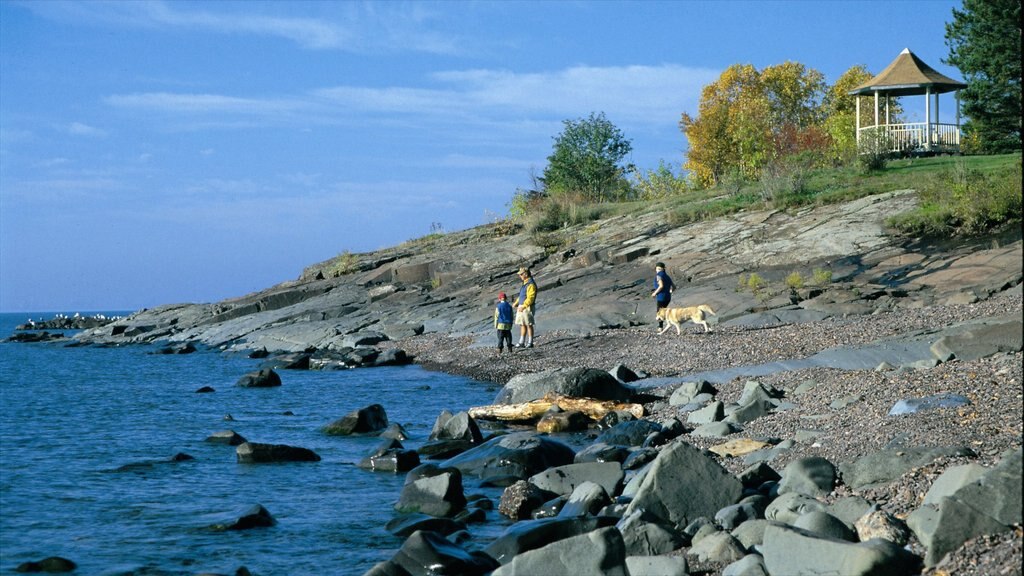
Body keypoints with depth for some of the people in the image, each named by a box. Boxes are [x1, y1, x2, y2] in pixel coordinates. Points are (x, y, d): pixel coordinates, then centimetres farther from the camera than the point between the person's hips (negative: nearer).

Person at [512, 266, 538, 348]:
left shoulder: (531, 285, -15)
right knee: (522, 325, 10)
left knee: (529, 325, -4)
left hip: (527, 308, -10)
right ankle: (522, 342, 13)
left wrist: (523, 306, -23)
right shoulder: (525, 284, 16)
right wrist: (516, 303, 11)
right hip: (522, 308, 10)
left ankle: (530, 343, 0)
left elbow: (530, 298, -21)